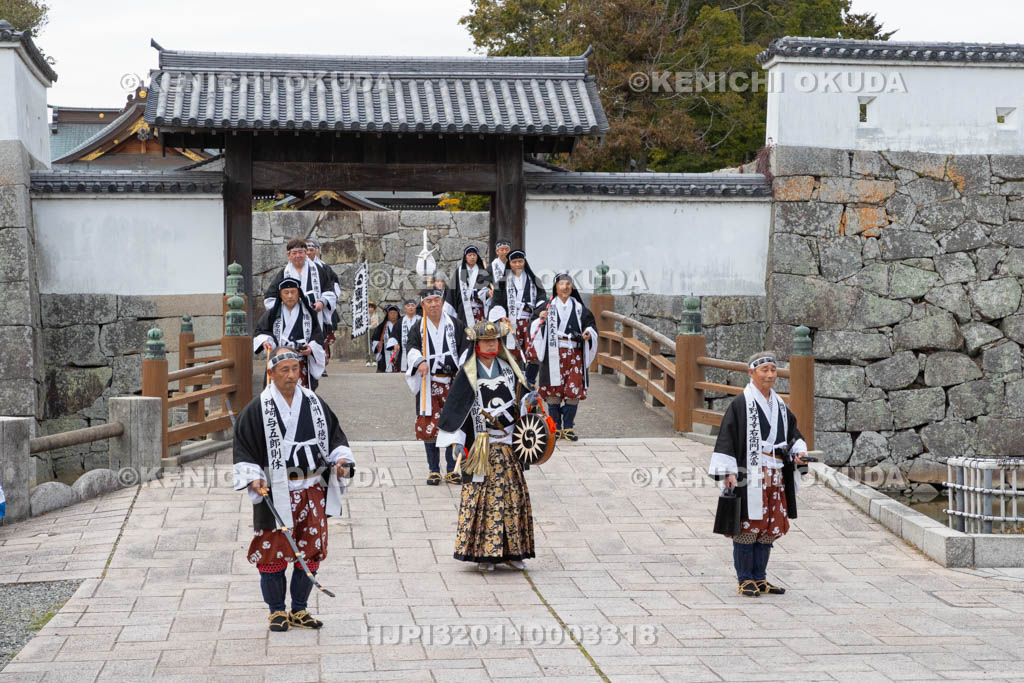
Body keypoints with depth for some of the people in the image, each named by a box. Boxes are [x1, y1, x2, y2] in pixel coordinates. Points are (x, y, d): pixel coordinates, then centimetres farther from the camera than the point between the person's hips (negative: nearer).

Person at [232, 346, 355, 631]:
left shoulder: (314, 403, 7)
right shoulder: (257, 409, -4)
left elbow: (334, 435, 15)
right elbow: (243, 447, -3)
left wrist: (340, 459, -2)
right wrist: (253, 478, -16)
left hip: (313, 491, 4)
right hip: (276, 494, -4)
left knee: (311, 552, 8)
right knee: (274, 553, 0)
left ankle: (300, 610, 22)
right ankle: (277, 611, 17)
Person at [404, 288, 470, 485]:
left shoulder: (456, 325, 7)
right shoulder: (418, 330, 7)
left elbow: (465, 347, 0)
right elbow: (412, 348, -8)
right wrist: (420, 361, -30)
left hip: (453, 382, 0)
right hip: (429, 384, 0)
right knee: (429, 427, -1)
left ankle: (451, 470, 10)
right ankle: (434, 471, 10)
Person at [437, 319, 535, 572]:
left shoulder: (508, 369, 10)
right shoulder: (468, 373, -3)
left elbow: (522, 398, 18)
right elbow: (455, 405, -6)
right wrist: (455, 438, -13)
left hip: (508, 443, 4)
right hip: (482, 444, -4)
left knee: (514, 492, 4)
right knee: (481, 493, -5)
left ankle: (511, 550, 12)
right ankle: (482, 552, 0)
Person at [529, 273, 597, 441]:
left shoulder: (579, 308, 12)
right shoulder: (547, 307, 7)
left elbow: (590, 324, 13)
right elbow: (534, 327, 6)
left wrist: (588, 333, -9)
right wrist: (540, 319, -15)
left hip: (574, 355, 2)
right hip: (553, 355, -2)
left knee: (573, 392, -4)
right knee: (554, 392, -3)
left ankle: (568, 427, 8)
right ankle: (556, 428, 7)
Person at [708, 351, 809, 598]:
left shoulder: (779, 405, 14)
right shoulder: (740, 404, -7)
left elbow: (792, 432, 22)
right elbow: (727, 437, -11)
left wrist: (798, 452, 1)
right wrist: (729, 472, -17)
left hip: (774, 477, 7)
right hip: (749, 477, -7)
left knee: (768, 528, 9)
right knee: (747, 526, -3)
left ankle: (759, 578, 18)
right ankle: (744, 580, 6)